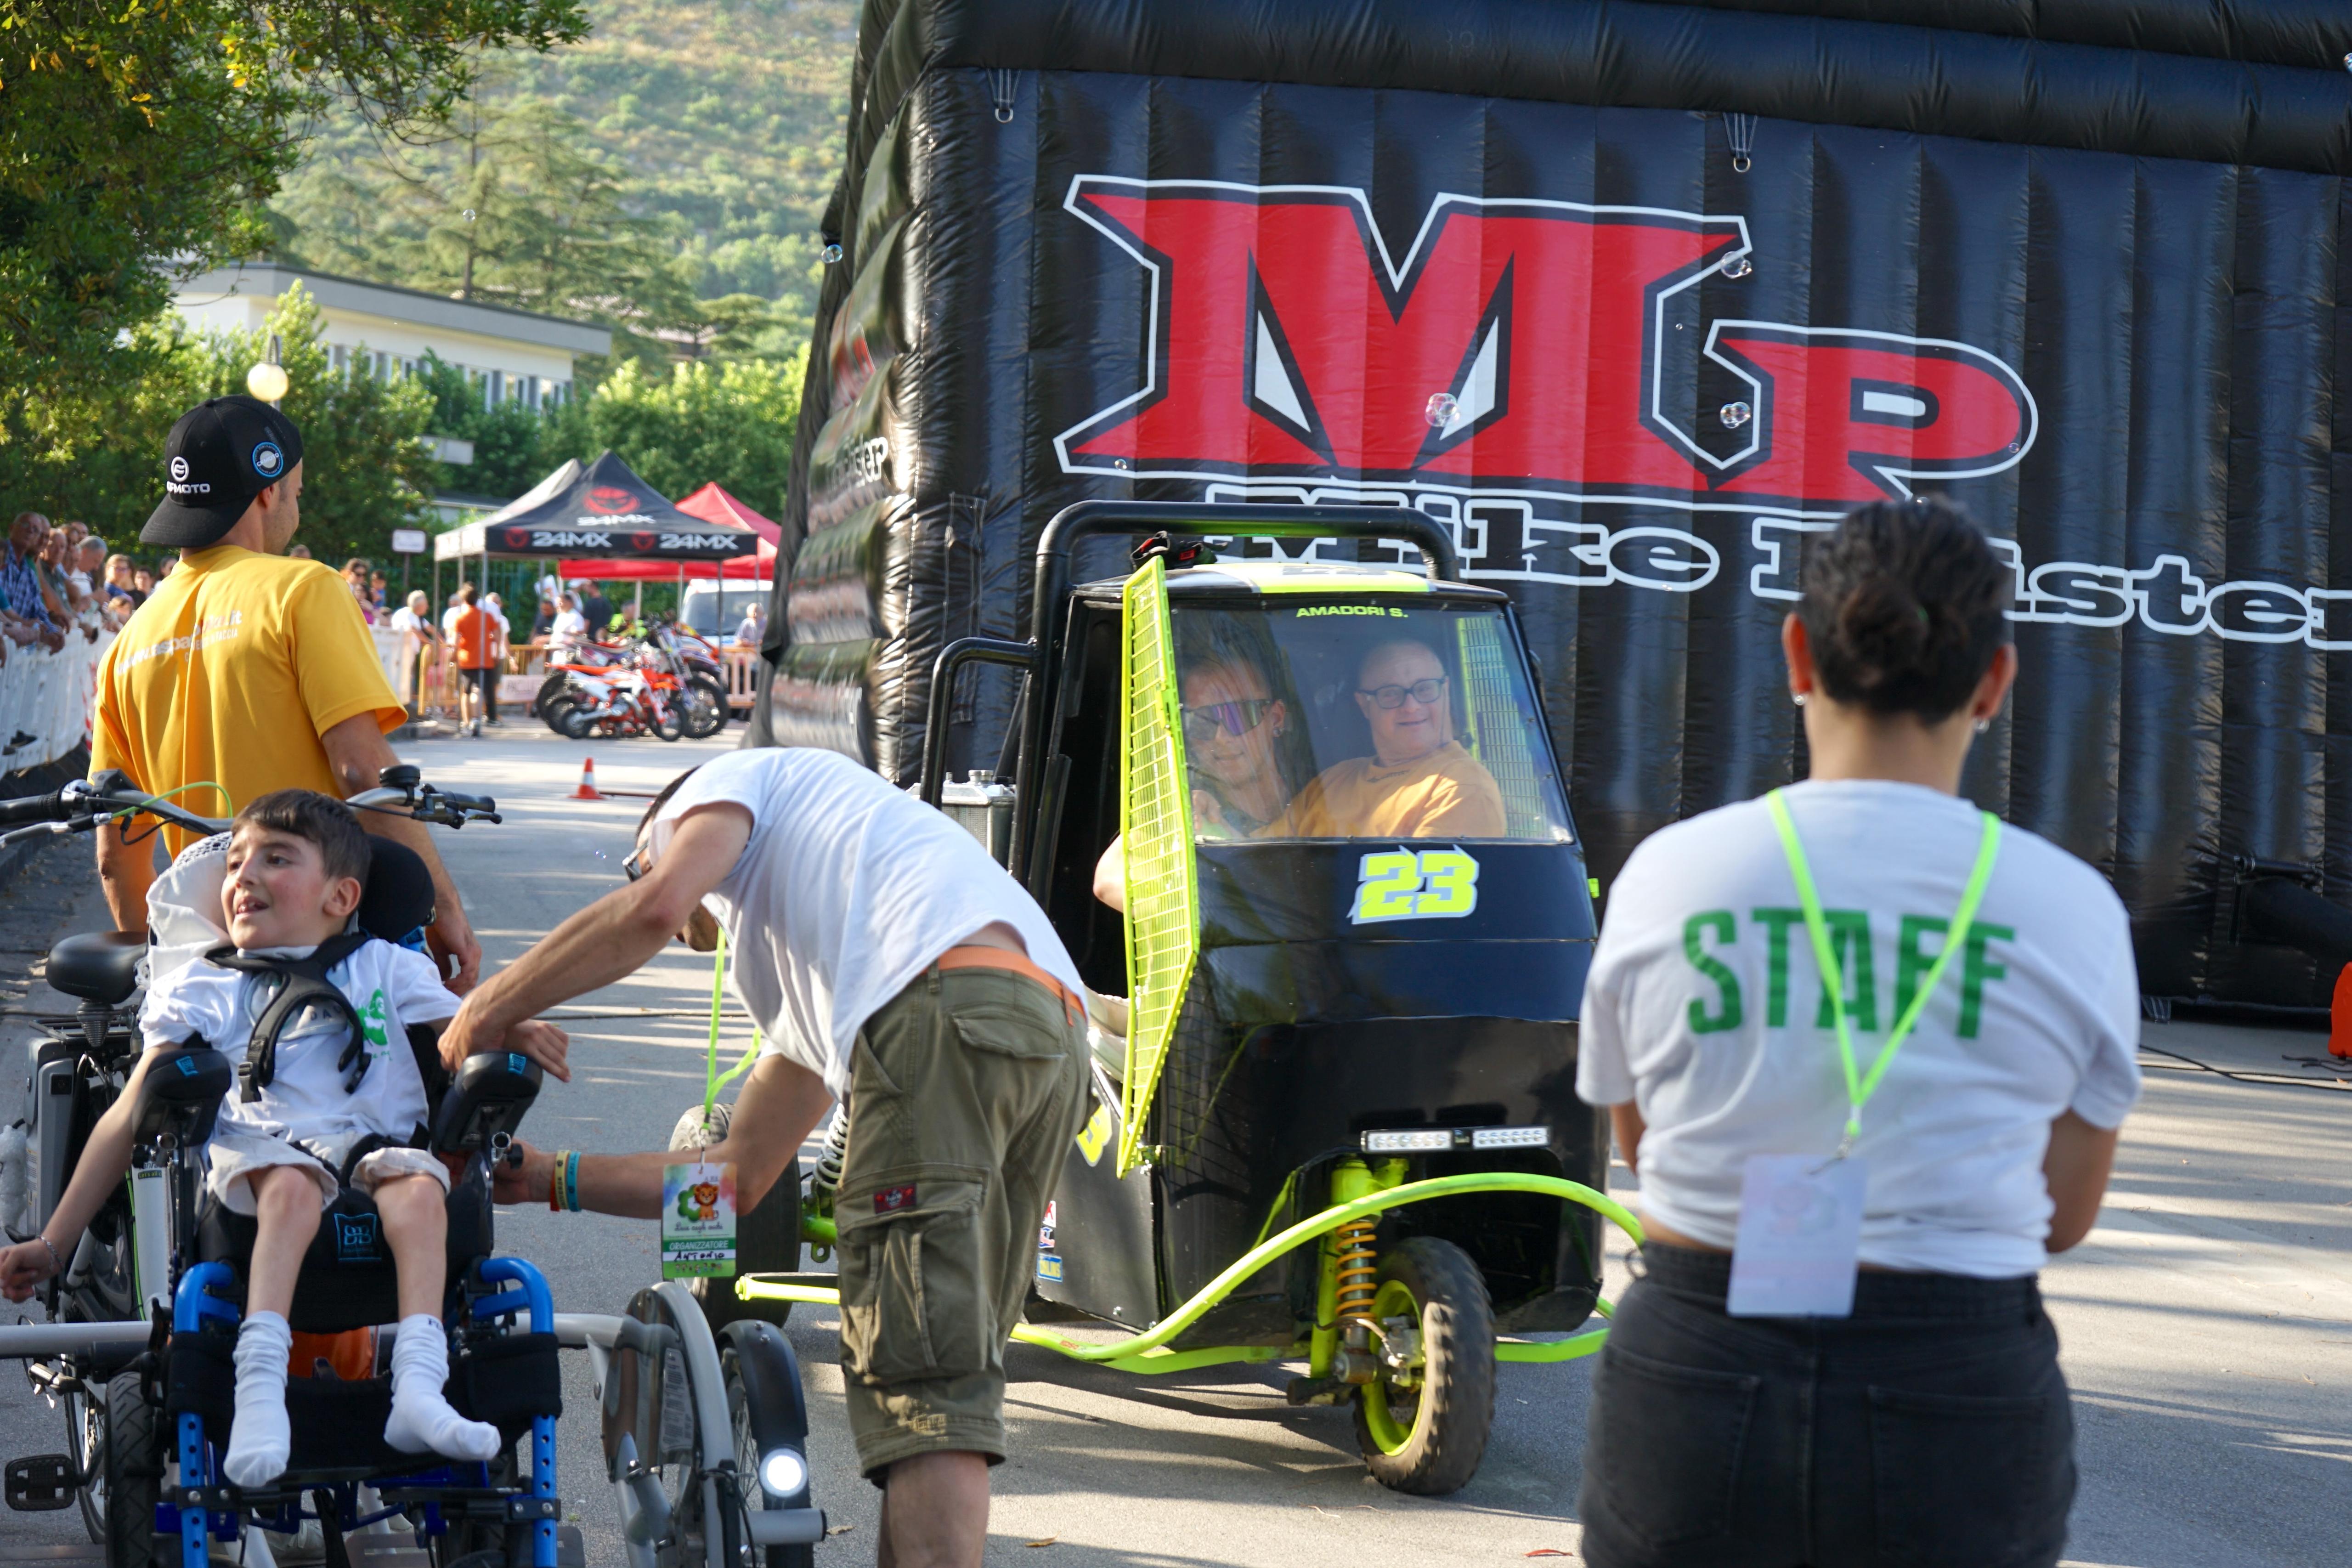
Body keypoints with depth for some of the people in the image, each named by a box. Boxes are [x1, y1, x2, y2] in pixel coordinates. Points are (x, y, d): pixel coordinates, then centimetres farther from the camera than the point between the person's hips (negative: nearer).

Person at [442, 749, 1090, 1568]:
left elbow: (654, 906, 0)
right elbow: (739, 1173, 39)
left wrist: (487, 1009, 11)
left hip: (952, 1014, -9)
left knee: (914, 1374, -12)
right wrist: (548, 1176, 44)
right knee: (952, 1367, 10)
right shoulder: (803, 982, 42)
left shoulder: (734, 777, 23)